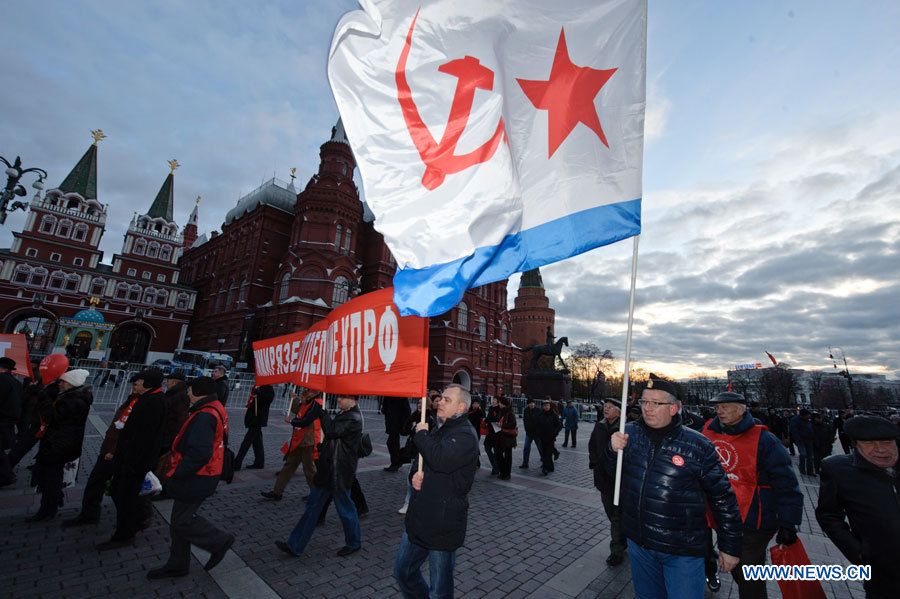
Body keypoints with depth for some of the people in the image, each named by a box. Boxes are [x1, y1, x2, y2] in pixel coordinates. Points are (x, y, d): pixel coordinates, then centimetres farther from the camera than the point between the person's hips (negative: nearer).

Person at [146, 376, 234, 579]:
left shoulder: (204, 416, -26)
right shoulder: (215, 409, 7)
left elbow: (199, 454, -32)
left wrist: (176, 475, -20)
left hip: (196, 479, -10)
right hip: (199, 477, 10)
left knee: (182, 521, 2)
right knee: (181, 519, 20)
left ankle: (219, 541, 17)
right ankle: (177, 565, 35)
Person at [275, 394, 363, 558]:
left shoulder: (354, 418, -22)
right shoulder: (344, 414, 9)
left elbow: (331, 431, -32)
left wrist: (320, 410, -27)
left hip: (339, 474, -9)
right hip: (328, 470, 9)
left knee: (345, 509, 9)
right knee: (313, 505, 14)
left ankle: (354, 543, 31)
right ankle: (295, 546, 26)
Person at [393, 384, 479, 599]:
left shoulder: (465, 435, -19)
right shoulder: (437, 430, 9)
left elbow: (440, 460, -36)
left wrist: (422, 434, -19)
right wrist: (416, 476, -4)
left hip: (443, 524, -8)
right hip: (418, 518, 8)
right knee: (402, 571, 23)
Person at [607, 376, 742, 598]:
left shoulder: (698, 445, -14)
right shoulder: (630, 433, -6)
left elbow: (722, 498, -5)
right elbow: (613, 472, 4)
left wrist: (730, 547, 0)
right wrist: (613, 450, -17)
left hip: (682, 552, -3)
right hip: (638, 542, 4)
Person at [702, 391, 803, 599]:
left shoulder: (763, 439, -16)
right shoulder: (709, 432, -2)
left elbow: (786, 485, -12)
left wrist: (788, 525, -13)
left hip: (753, 524, -5)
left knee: (750, 579, 7)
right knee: (736, 571, 23)